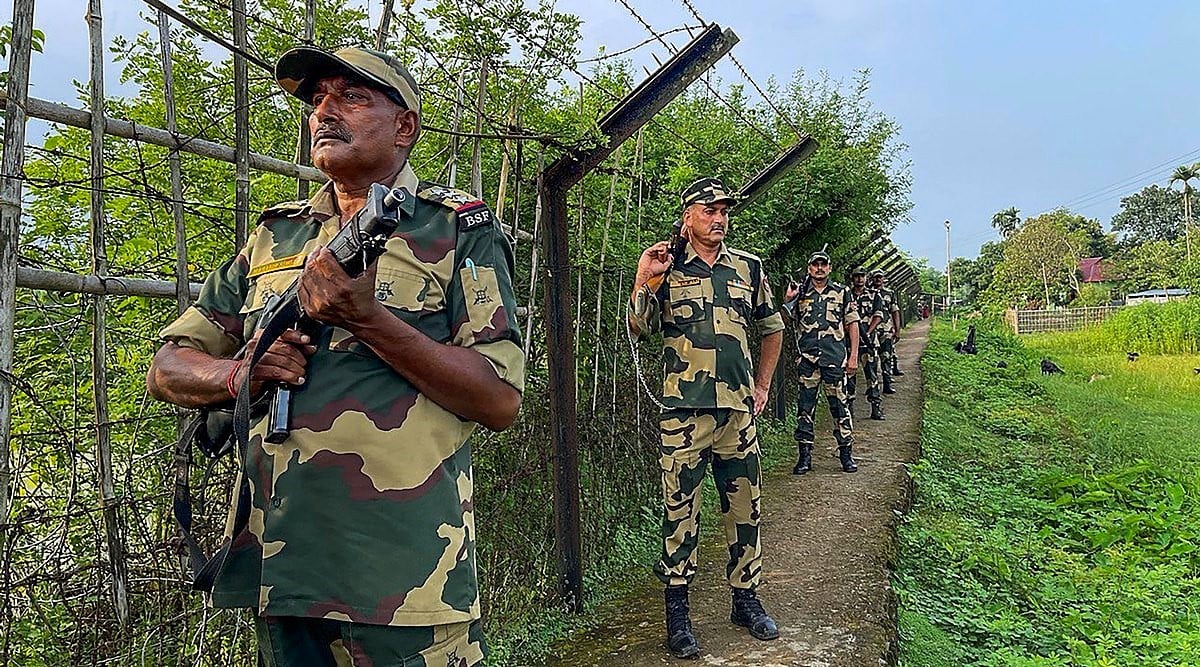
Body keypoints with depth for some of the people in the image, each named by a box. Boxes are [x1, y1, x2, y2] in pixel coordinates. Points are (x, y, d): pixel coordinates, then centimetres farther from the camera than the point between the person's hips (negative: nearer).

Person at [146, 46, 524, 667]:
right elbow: (166, 369, 15)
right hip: (274, 564, 5)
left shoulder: (460, 230, -1)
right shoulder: (273, 237, 14)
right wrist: (237, 374, -8)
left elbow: (501, 401, -10)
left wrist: (368, 319, -19)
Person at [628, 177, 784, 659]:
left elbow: (772, 328, 23)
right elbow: (638, 329, -3)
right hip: (685, 411, -3)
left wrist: (762, 384, 17)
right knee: (680, 511, 1)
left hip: (739, 409, 4)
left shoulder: (748, 268, 11)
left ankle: (746, 600, 26)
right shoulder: (667, 269, 2)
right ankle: (677, 612, 11)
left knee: (745, 508, 11)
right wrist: (644, 279, -14)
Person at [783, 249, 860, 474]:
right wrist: (787, 302, -9)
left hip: (835, 357, -1)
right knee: (805, 406, 3)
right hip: (806, 357, 1)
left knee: (839, 404, 1)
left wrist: (853, 356, 1)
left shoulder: (842, 292, 8)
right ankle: (804, 455, 10)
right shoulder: (800, 292, 10)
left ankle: (846, 453, 11)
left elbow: (852, 324, 8)